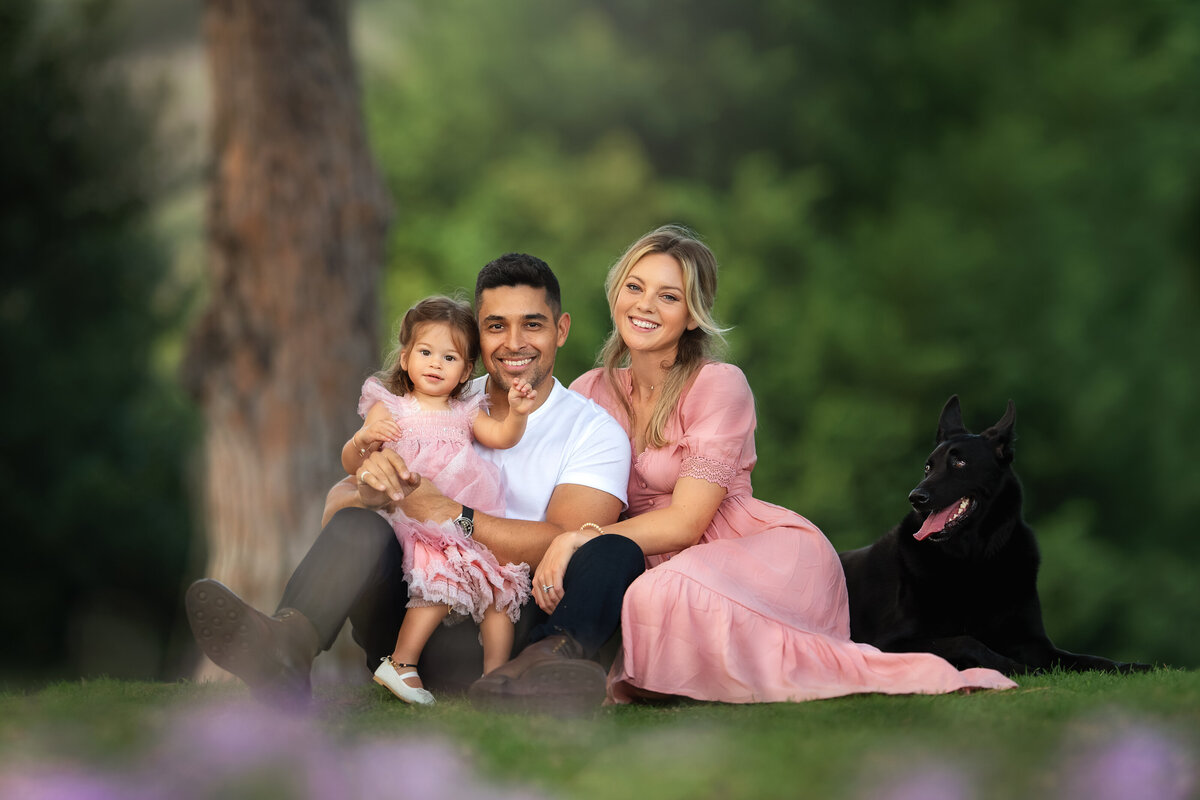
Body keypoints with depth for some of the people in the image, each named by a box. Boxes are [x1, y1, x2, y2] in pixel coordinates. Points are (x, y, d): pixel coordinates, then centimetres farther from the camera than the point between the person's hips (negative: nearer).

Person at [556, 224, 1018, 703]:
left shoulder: (719, 385, -8)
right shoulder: (591, 393, 9)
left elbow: (685, 521, -14)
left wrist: (579, 541, -23)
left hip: (772, 555, -5)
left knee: (667, 595, -37)